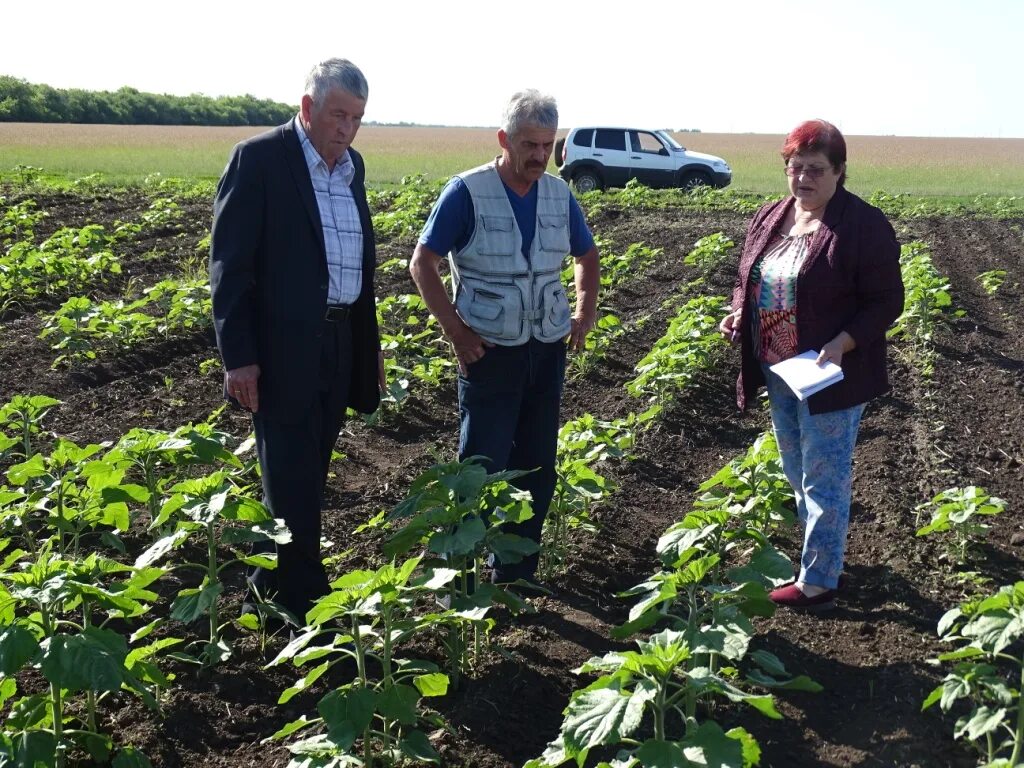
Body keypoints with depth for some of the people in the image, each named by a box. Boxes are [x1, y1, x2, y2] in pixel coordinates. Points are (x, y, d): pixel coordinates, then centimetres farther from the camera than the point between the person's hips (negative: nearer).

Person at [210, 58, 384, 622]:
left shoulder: (352, 165, 11)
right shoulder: (258, 158, -10)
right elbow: (229, 264, -12)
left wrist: (370, 341, 16)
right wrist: (238, 356, -16)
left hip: (339, 342, 7)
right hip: (282, 346, -7)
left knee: (308, 475, 14)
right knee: (292, 479, -1)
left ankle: (272, 584, 29)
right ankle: (301, 598, 10)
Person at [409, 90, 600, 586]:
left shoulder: (558, 194, 4)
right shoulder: (467, 192, -11)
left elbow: (587, 256, 20)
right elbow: (422, 264, -8)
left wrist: (585, 312, 7)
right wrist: (455, 330, -14)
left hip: (548, 351, 5)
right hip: (490, 354, -5)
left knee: (536, 468, 12)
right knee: (481, 468, -2)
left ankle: (517, 572, 26)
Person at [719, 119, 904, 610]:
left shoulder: (864, 227, -15)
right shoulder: (769, 219, 7)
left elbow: (886, 302, -14)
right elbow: (749, 282, 18)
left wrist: (841, 344, -26)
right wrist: (737, 312, -3)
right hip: (778, 372, 8)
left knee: (823, 480, 1)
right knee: (797, 473, 20)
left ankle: (818, 583, 11)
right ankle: (821, 551, 39)